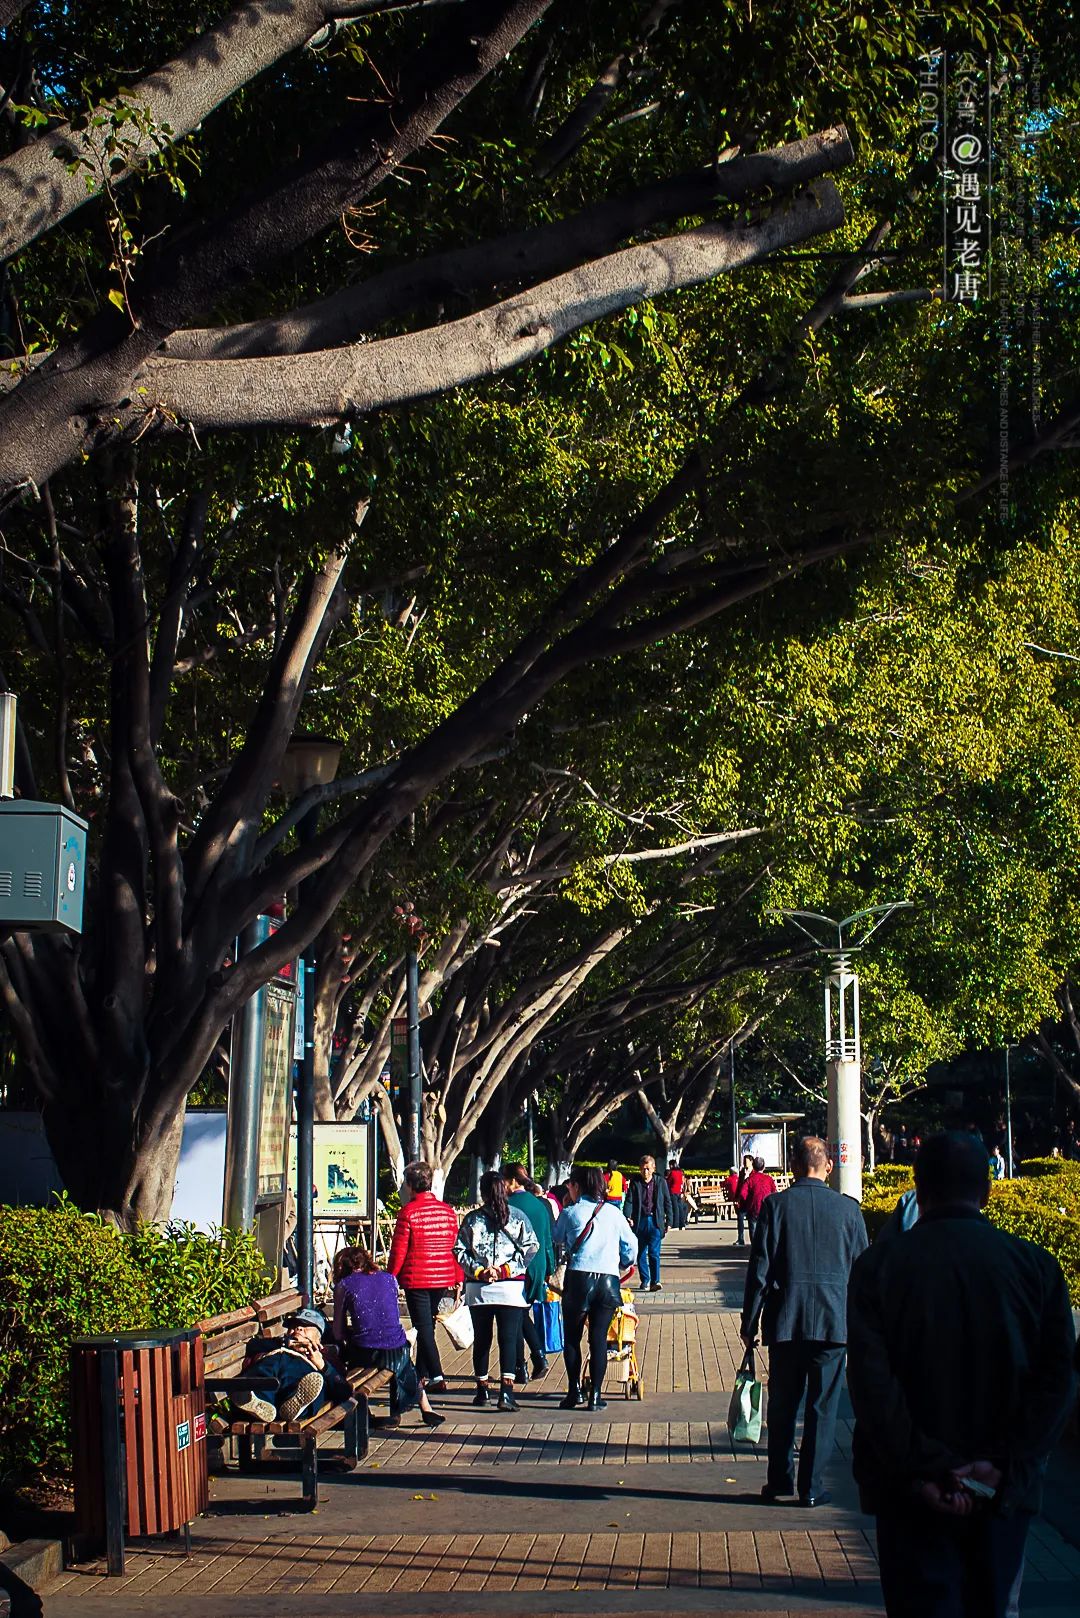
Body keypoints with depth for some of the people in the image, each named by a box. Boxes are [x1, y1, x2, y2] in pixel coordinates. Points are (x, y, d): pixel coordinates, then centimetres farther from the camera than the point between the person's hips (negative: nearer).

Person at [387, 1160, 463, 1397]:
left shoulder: (408, 1212, -11)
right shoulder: (447, 1210, 4)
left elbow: (398, 1251, -9)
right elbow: (455, 1246, 10)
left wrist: (390, 1278, 2)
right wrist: (458, 1277, 19)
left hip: (416, 1279, -6)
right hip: (442, 1279, 6)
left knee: (424, 1328, -2)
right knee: (428, 1326, 18)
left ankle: (436, 1377, -12)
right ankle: (422, 1375, 27)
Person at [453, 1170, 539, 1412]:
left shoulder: (471, 1219, 2)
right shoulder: (518, 1217, 1)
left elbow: (459, 1251, -4)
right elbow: (531, 1248, -5)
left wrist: (479, 1271, -5)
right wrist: (506, 1270, -6)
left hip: (478, 1289, 1)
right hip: (511, 1287, -1)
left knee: (481, 1339, 12)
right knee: (509, 1338, -3)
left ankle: (482, 1389, 19)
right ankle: (506, 1391, -15)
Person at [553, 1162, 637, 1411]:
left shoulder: (570, 1213, 1)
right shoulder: (613, 1212, 8)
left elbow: (557, 1239, 17)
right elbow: (630, 1244, 11)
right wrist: (624, 1266, 29)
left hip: (579, 1278, -2)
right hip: (609, 1279, 2)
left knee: (572, 1337, 11)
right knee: (599, 1338, 4)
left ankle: (574, 1390, 7)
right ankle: (596, 1395, 2)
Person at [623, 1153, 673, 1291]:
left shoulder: (661, 1183, 4)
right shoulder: (635, 1183, 3)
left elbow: (667, 1202, 9)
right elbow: (629, 1201, -3)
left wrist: (669, 1222, 6)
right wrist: (627, 1217, -19)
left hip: (655, 1221, -2)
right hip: (639, 1221, 2)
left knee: (654, 1252, -11)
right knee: (640, 1253, 8)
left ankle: (655, 1282, -13)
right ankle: (645, 1281, 20)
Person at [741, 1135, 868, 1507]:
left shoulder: (776, 1205, -5)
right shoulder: (848, 1208, -2)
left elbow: (759, 1268, -5)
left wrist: (750, 1322, 3)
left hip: (785, 1322, 0)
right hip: (834, 1322, 0)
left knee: (782, 1405, 13)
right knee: (822, 1407, 6)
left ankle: (779, 1481, 19)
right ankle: (811, 1487, 7)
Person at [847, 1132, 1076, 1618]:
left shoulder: (878, 1267, -6)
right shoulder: (1036, 1266, -1)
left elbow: (870, 1382, -14)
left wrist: (922, 1470, -14)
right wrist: (1004, 1465, -11)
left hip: (913, 1494, -1)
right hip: (1004, 1488, 2)